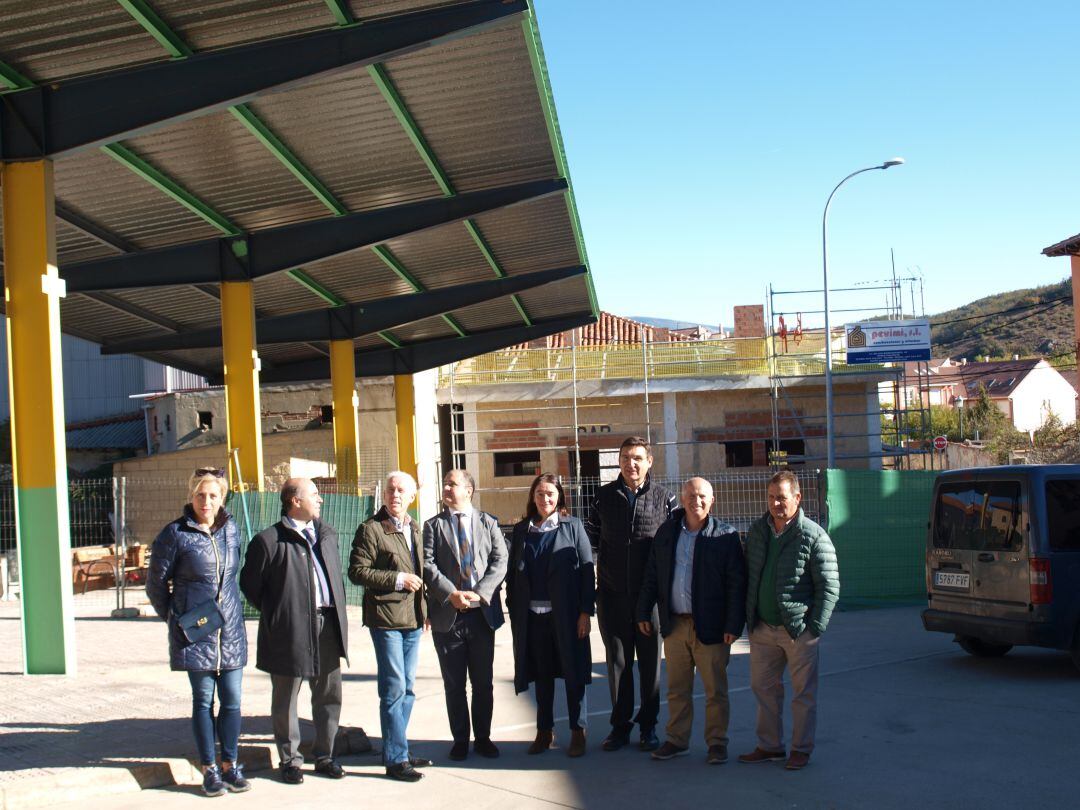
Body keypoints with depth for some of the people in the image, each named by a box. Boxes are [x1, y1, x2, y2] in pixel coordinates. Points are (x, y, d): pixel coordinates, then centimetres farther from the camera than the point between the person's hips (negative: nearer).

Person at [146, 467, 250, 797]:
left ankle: (230, 765, 16)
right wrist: (174, 617, 5)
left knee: (232, 699, 4)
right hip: (196, 631, -4)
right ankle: (210, 769, 13)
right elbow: (156, 583, 1)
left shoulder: (231, 529, 6)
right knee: (203, 700, 4)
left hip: (230, 630, 4)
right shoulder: (175, 534, -7)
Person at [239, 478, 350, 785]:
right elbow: (249, 583, -2)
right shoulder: (269, 540, -9)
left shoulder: (327, 534, 13)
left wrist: (338, 615, 11)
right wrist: (275, 614, 0)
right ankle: (290, 760, 18)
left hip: (327, 627, 6)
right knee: (285, 700, 6)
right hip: (290, 632, -6)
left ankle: (324, 756, 23)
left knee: (329, 695, 11)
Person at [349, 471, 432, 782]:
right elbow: (357, 571, -13)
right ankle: (395, 759, 1)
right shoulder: (371, 529, -9)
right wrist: (397, 579, -17)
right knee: (394, 688, -6)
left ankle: (396, 750, 25)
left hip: (412, 617, 7)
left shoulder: (414, 528, 13)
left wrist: (424, 607, 15)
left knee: (407, 689, 14)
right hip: (386, 617, -7)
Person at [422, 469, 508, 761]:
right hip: (447, 616, 0)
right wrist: (451, 594, -18)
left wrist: (480, 593, -15)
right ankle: (460, 740, 18)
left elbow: (499, 562, -1)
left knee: (483, 682, 8)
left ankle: (483, 737, 21)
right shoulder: (433, 526, 5)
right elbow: (428, 565, -5)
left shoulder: (488, 523, 7)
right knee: (454, 684, 7)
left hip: (482, 612, 1)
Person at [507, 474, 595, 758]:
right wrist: (514, 613, 2)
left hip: (566, 614, -3)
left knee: (573, 673, 3)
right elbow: (513, 574, 9)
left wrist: (585, 612, -10)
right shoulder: (521, 530, 9)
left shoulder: (573, 526, 0)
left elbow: (587, 569, -4)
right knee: (542, 676, 11)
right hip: (533, 616, 3)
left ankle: (577, 732, 13)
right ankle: (545, 731, 21)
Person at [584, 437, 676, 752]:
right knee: (617, 661, 9)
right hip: (612, 594, 2)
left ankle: (648, 726, 19)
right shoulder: (604, 496, 5)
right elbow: (591, 535, 10)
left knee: (650, 661, 7)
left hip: (649, 594, -1)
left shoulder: (663, 498, 0)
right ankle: (620, 726, 19)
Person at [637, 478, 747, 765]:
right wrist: (644, 612, 11)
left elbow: (736, 584, -6)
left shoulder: (725, 536, -5)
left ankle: (717, 743, 17)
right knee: (677, 688, 12)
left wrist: (733, 625, -11)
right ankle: (677, 740, 24)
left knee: (715, 690, 5)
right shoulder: (667, 532, 8)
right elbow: (651, 576, 14)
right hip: (674, 623, 4)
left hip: (710, 626, -4)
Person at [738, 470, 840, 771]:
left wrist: (815, 627, -13)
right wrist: (748, 617, 11)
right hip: (762, 628, 5)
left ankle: (801, 749, 16)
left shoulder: (813, 536, -10)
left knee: (803, 692, 4)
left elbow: (829, 587, -9)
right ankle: (770, 746, 24)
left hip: (798, 630, -5)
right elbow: (747, 577, 16)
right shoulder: (757, 531, 7)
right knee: (764, 688, 12)